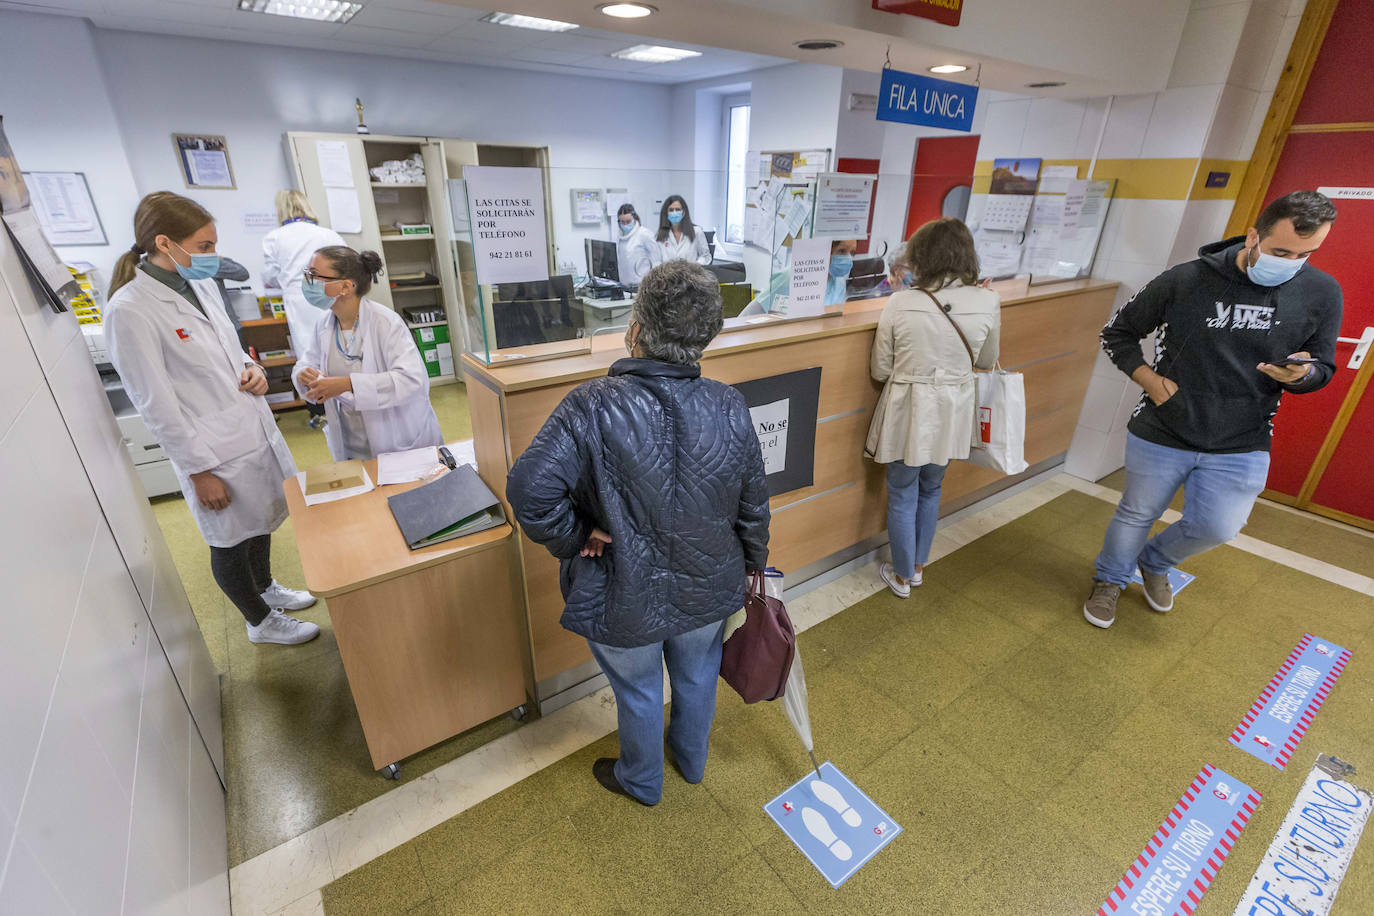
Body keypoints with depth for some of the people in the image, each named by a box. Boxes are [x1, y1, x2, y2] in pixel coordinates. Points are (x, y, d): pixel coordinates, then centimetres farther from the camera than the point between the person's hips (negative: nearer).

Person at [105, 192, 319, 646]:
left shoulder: (201, 284, 2)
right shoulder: (130, 310, -20)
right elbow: (156, 406, -17)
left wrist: (251, 369, -4)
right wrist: (199, 471, -15)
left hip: (255, 428, 8)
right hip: (214, 450, -7)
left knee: (261, 521, 25)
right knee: (230, 542, 13)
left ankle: (265, 587, 50)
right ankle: (261, 622, 34)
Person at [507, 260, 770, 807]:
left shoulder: (593, 406, -26)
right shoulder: (730, 407, -13)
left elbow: (530, 489, -34)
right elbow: (754, 501, -3)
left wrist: (573, 539, -16)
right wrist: (754, 559, 14)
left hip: (625, 599, -3)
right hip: (707, 589, 4)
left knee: (638, 691, 24)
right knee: (697, 678, 30)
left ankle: (641, 781, 54)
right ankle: (692, 762, 59)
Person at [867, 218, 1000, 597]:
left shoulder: (900, 304, -17)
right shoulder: (988, 302, -9)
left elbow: (880, 370, -7)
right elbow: (986, 361, 6)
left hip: (907, 412, -3)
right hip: (952, 414, 3)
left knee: (903, 496, 15)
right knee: (930, 491, 24)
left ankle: (902, 576, 30)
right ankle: (918, 567, 40)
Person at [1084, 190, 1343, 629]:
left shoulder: (1322, 293, -3)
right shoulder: (1185, 280, -12)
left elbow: (1323, 367, 8)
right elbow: (1117, 333, -1)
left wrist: (1302, 374, -17)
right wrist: (1150, 380, -12)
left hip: (1242, 447, 2)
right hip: (1161, 436, -2)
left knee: (1217, 527, 5)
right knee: (1137, 515, 12)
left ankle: (1155, 562, 38)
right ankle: (1110, 580, 38)